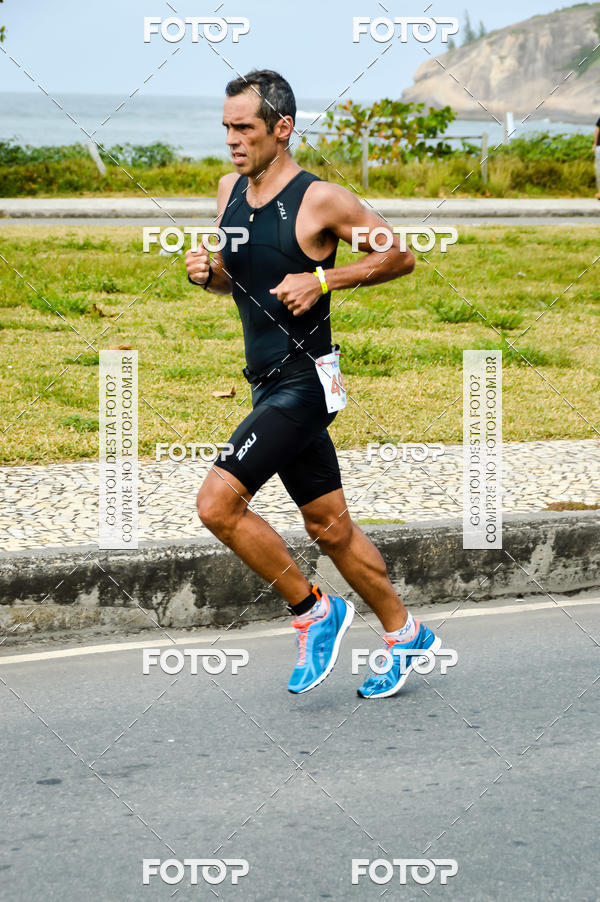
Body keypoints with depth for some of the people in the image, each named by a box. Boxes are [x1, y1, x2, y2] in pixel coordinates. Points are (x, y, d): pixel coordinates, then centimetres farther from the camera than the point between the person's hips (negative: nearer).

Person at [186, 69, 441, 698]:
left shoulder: (319, 200, -14)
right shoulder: (230, 191, 8)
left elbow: (400, 256, -6)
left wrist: (322, 280, -16)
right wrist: (208, 272, -1)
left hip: (304, 381, -8)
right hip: (268, 382, 8)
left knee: (217, 503, -17)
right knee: (329, 526, 14)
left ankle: (312, 610, 0)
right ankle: (405, 635, 29)